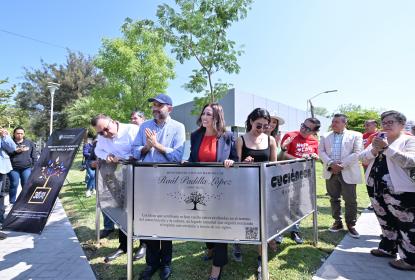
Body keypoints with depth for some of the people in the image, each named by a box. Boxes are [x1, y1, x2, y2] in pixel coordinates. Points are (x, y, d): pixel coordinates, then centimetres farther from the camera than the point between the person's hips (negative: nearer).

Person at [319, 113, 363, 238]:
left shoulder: (355, 135, 3)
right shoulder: (325, 136, 11)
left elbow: (357, 153, -7)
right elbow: (321, 151, 2)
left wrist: (341, 165, -15)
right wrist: (331, 163, -14)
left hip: (348, 172, -3)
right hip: (331, 172, 3)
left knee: (350, 200, 2)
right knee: (334, 199, 12)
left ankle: (351, 225, 18)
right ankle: (338, 222, 25)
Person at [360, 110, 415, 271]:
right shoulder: (379, 139, 11)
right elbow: (363, 158, 5)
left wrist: (386, 147, -23)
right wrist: (374, 150, -14)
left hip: (401, 190, -6)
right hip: (378, 189, 7)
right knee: (386, 222, 21)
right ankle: (388, 248, 37)